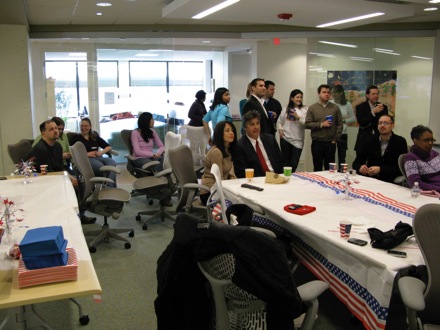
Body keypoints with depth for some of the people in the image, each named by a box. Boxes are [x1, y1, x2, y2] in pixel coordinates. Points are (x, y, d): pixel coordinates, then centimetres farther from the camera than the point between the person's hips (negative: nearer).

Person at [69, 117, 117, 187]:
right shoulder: (76, 137, 18)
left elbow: (109, 147, 23)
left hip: (98, 157, 4)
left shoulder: (95, 137, 29)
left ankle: (110, 186, -44)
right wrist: (87, 154, -10)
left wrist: (101, 152, 1)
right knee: (102, 167, -39)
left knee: (112, 162, -33)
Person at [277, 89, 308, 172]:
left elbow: (306, 124, -8)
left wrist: (298, 118, -19)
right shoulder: (286, 109, 7)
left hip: (297, 140, -1)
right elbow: (279, 121, 16)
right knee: (285, 161, 9)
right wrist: (280, 130, 0)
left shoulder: (305, 109, -1)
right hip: (285, 138, 2)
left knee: (294, 164, -2)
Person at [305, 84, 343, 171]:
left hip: (330, 143, 1)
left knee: (330, 168, 5)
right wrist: (321, 124, -13)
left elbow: (339, 124, 3)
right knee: (317, 168, 6)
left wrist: (335, 139, -4)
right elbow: (307, 124, -4)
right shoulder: (312, 108, 3)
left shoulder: (335, 108, 5)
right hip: (317, 143, -1)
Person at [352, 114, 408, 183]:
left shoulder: (400, 142, 0)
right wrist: (360, 167, -16)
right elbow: (356, 162, 9)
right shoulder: (370, 140, 9)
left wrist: (380, 170, -19)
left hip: (389, 182, -3)